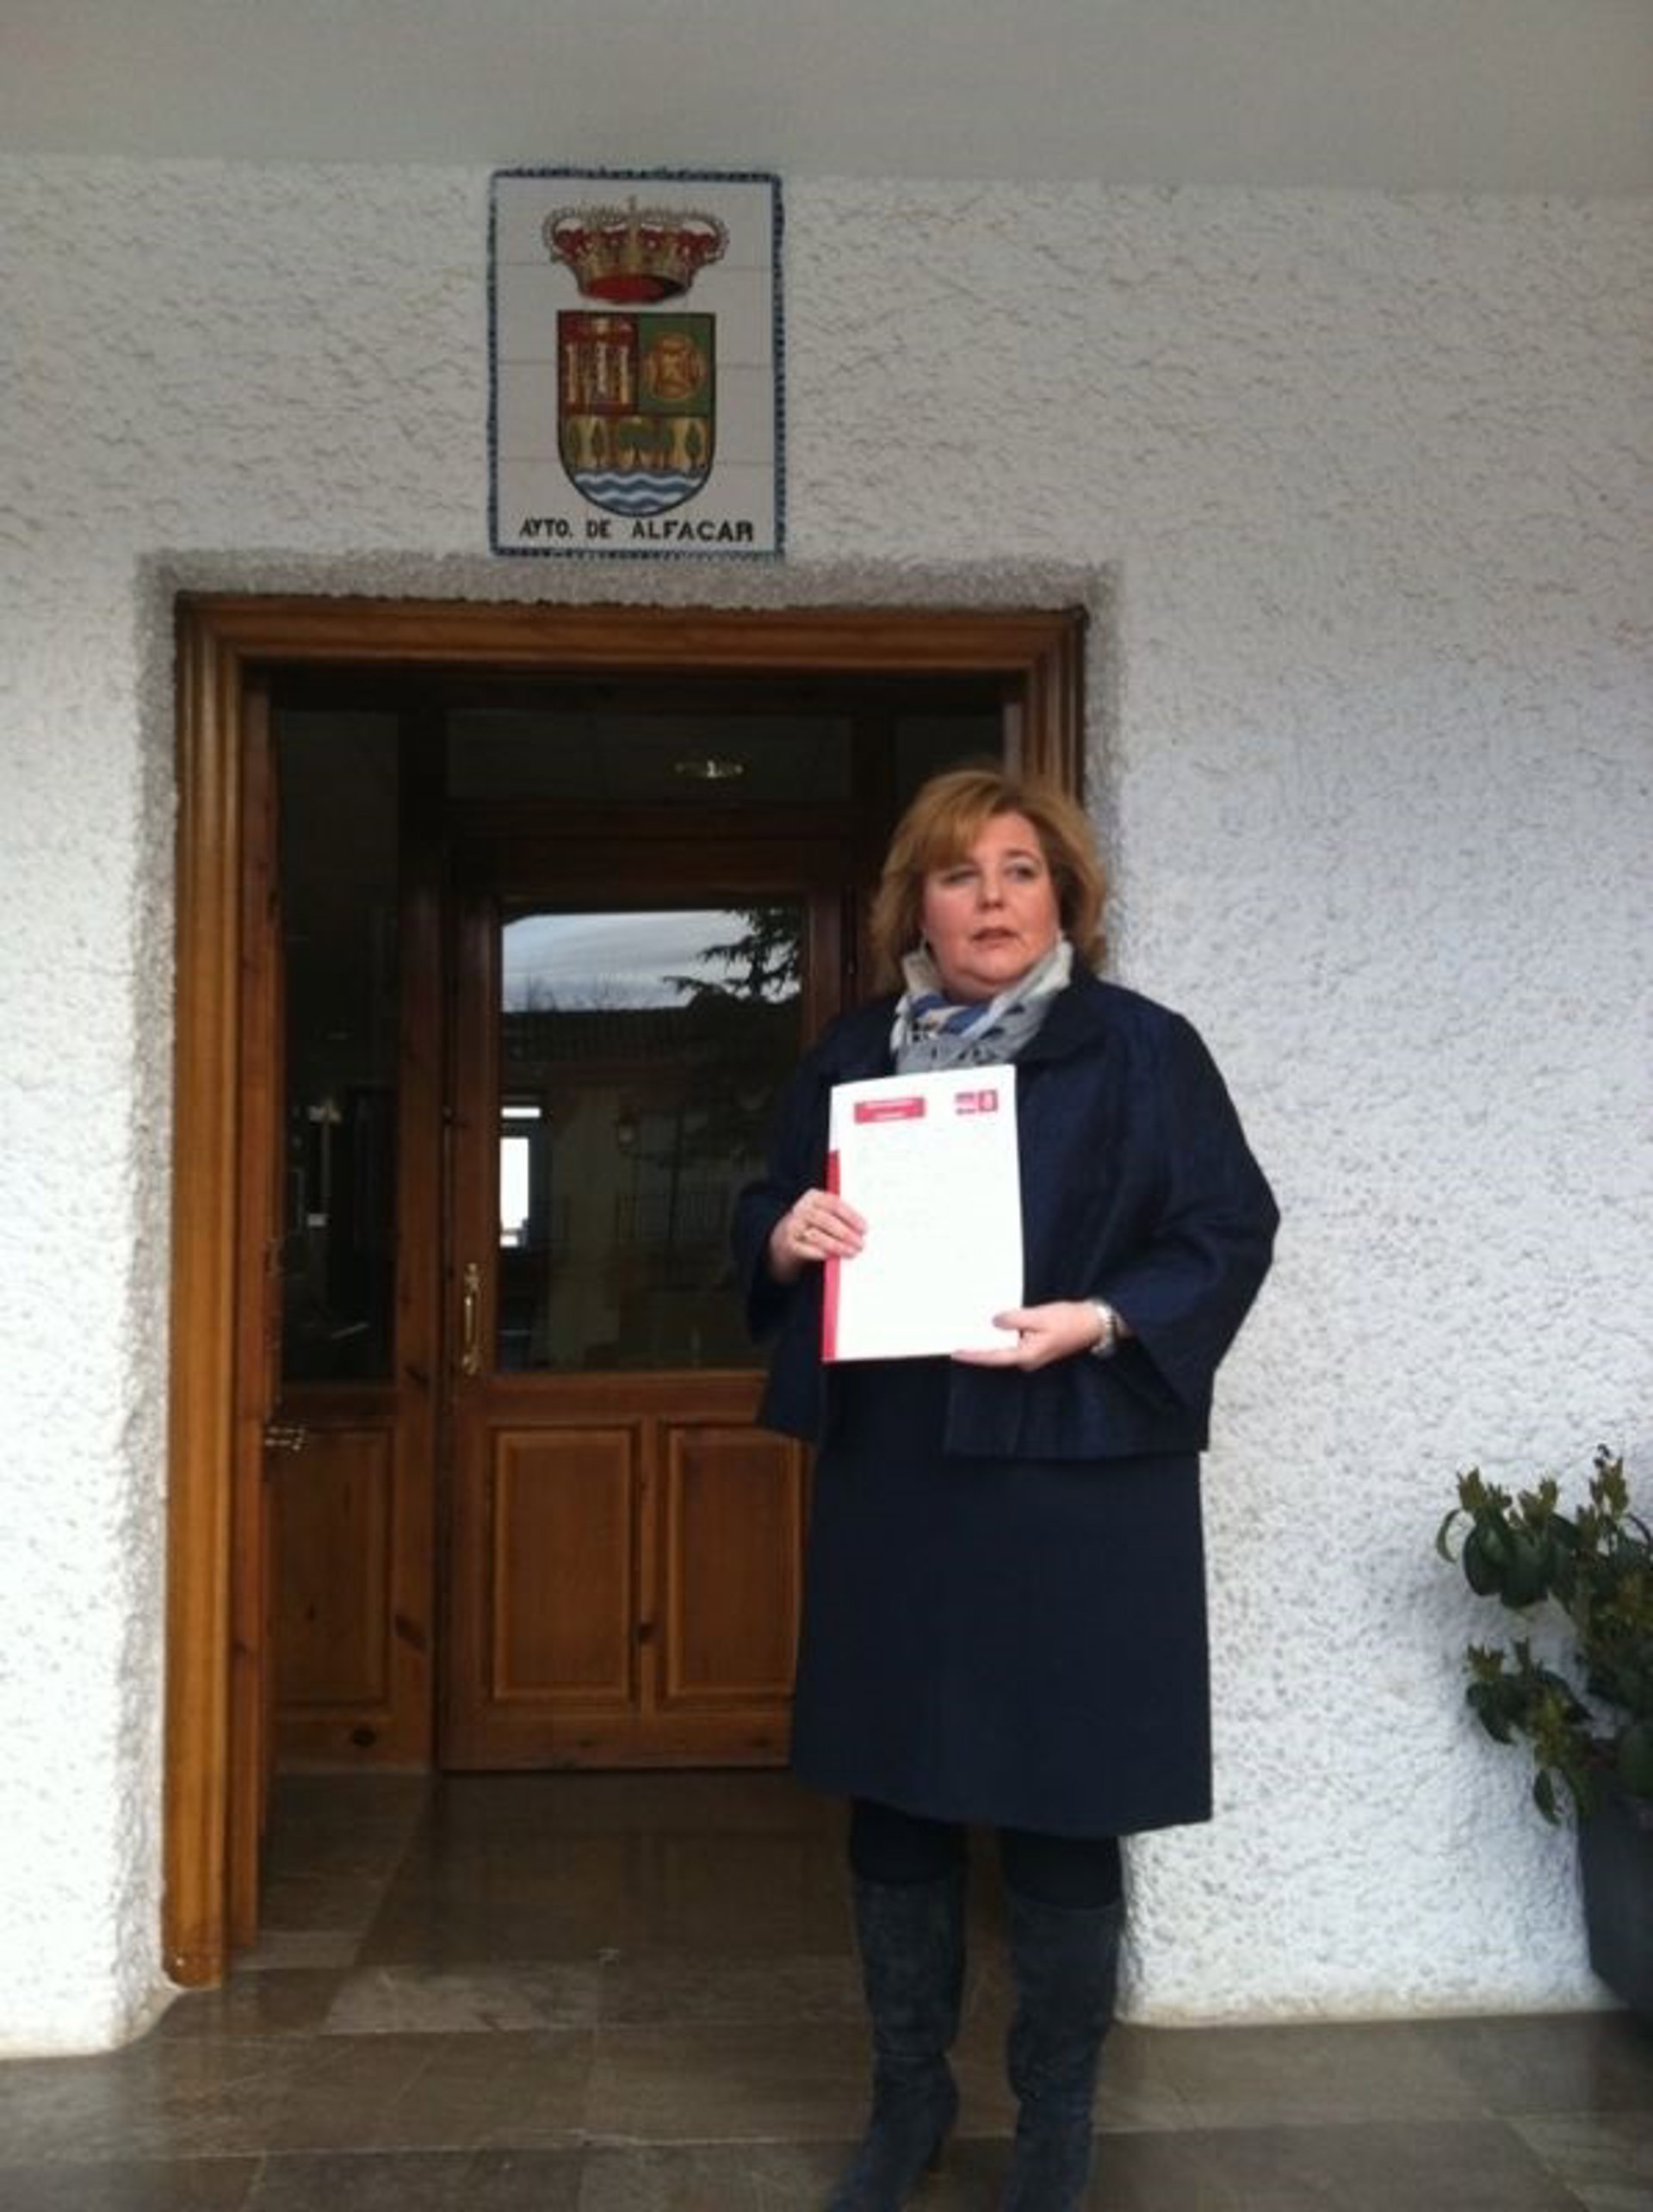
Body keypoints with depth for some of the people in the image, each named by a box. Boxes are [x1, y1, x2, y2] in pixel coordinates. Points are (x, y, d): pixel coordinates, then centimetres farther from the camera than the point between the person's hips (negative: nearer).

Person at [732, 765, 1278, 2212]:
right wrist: (786, 1238, -8)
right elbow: (764, 1223, 16)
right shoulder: (851, 1056, 11)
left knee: (1061, 1815, 4)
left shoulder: (1141, 1049, -1)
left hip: (1073, 1485, -4)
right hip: (889, 1483, 4)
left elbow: (1231, 1233, -4)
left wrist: (1097, 1321, -20)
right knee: (891, 1797, 12)